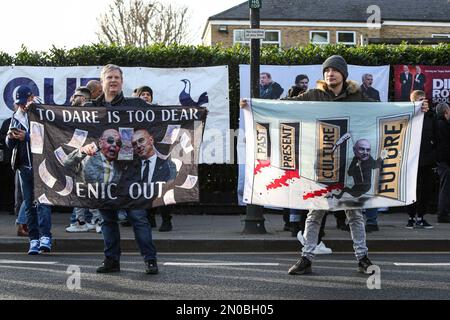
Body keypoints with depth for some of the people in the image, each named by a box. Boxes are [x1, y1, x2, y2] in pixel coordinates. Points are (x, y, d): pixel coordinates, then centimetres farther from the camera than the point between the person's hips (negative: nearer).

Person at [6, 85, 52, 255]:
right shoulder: (16, 117, 15)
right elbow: (10, 145, 17)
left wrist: (26, 137, -17)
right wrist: (10, 137, -5)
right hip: (24, 166, 6)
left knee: (42, 201, -13)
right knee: (29, 204, 7)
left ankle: (45, 237, -17)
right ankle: (34, 240, 11)